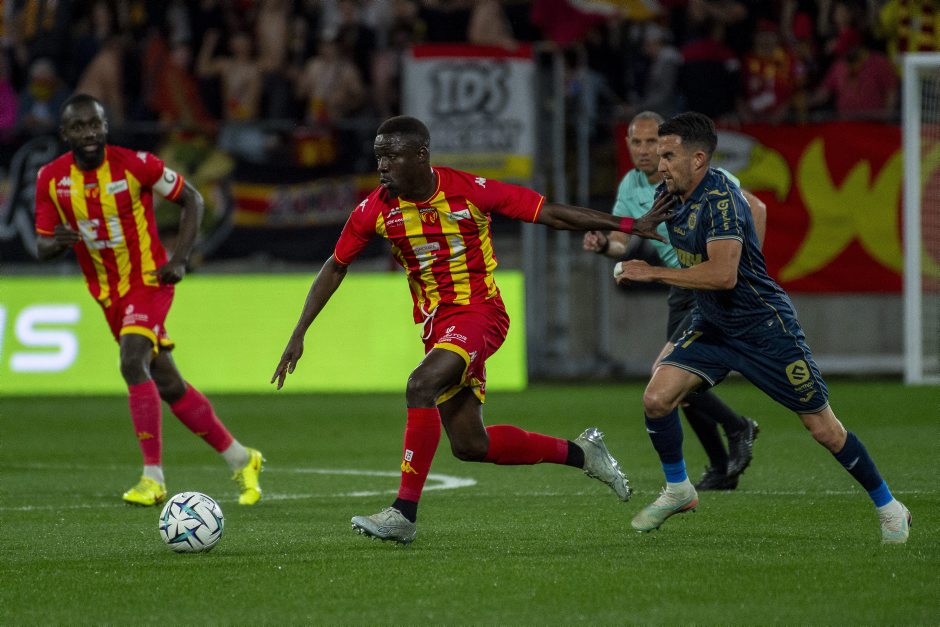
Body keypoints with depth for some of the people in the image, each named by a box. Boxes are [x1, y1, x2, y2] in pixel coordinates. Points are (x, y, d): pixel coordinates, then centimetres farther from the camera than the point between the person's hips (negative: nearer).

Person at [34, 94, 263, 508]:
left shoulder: (135, 164, -16)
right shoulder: (51, 179, -4)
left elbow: (191, 199, -3)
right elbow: (43, 247, 3)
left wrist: (179, 260, -11)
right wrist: (58, 241, -22)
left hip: (148, 281, -5)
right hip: (108, 294, 5)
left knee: (133, 364, -26)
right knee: (169, 386, 9)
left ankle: (153, 477, -23)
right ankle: (240, 460, 24)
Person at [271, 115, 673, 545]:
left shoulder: (470, 191, -14)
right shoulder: (375, 210, -4)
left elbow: (551, 214, -8)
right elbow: (335, 268, 9)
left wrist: (630, 226, -10)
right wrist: (298, 335, 5)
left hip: (480, 312, -6)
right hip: (436, 324, 6)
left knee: (421, 386, -30)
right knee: (470, 446, 6)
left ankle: (404, 513, -28)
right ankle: (580, 452, 26)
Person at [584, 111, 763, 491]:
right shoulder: (630, 187, 4)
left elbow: (755, 208, -14)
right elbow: (622, 245, 6)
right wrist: (603, 245, -18)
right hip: (682, 286, 8)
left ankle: (737, 428, 1)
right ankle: (722, 470, 22)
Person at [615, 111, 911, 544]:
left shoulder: (720, 199, -26)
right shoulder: (667, 195, 0)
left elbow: (723, 274, -35)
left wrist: (652, 273, -29)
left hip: (765, 328, -7)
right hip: (711, 328, 7)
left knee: (823, 428, 0)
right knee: (656, 398, -11)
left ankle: (888, 508, 18)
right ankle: (678, 491, 11)